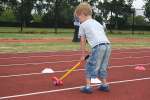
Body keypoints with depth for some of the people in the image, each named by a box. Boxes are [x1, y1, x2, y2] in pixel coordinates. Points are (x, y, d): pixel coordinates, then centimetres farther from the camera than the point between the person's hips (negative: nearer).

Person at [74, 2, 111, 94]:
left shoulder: (83, 25, 12)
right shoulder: (97, 23, 30)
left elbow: (83, 42, 13)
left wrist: (83, 55, 20)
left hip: (98, 46, -6)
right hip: (108, 45, 6)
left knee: (90, 66, 6)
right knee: (102, 67, 21)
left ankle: (88, 87, 4)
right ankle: (105, 85, 25)